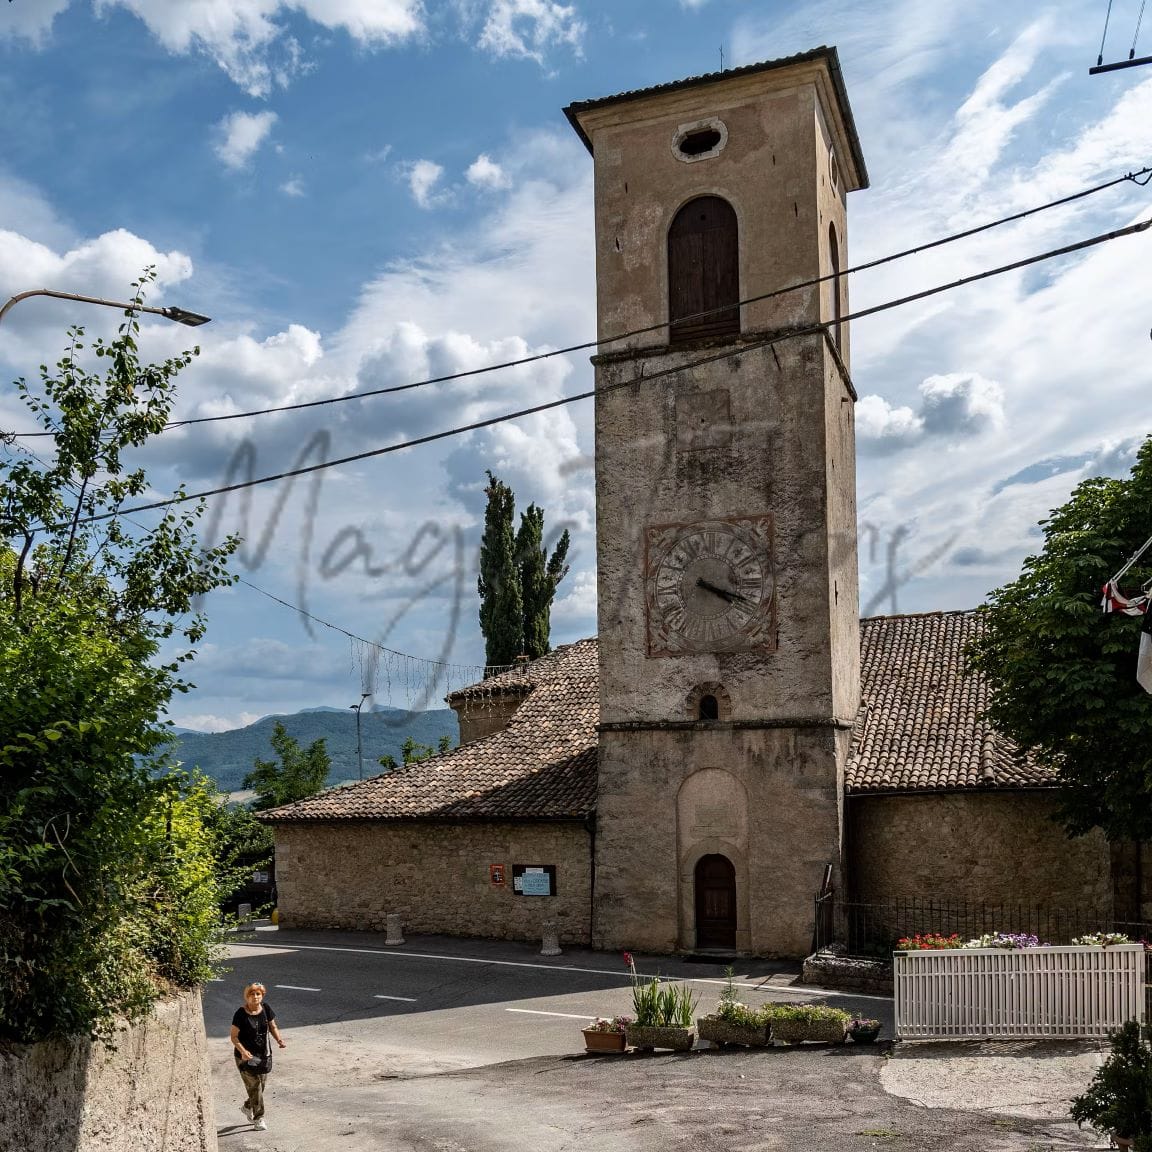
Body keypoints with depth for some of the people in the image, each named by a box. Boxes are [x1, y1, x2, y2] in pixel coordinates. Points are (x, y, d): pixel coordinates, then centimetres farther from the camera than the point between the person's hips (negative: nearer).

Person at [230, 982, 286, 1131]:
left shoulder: (266, 1009, -2)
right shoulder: (241, 1014, -16)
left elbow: (273, 1027, 8)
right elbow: (234, 1036, -12)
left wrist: (279, 1040, -10)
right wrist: (243, 1051, -26)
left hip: (264, 1054, 5)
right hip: (246, 1056, -5)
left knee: (261, 1084, 14)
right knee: (254, 1086, -4)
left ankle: (247, 1107, 41)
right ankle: (258, 1119, 11)